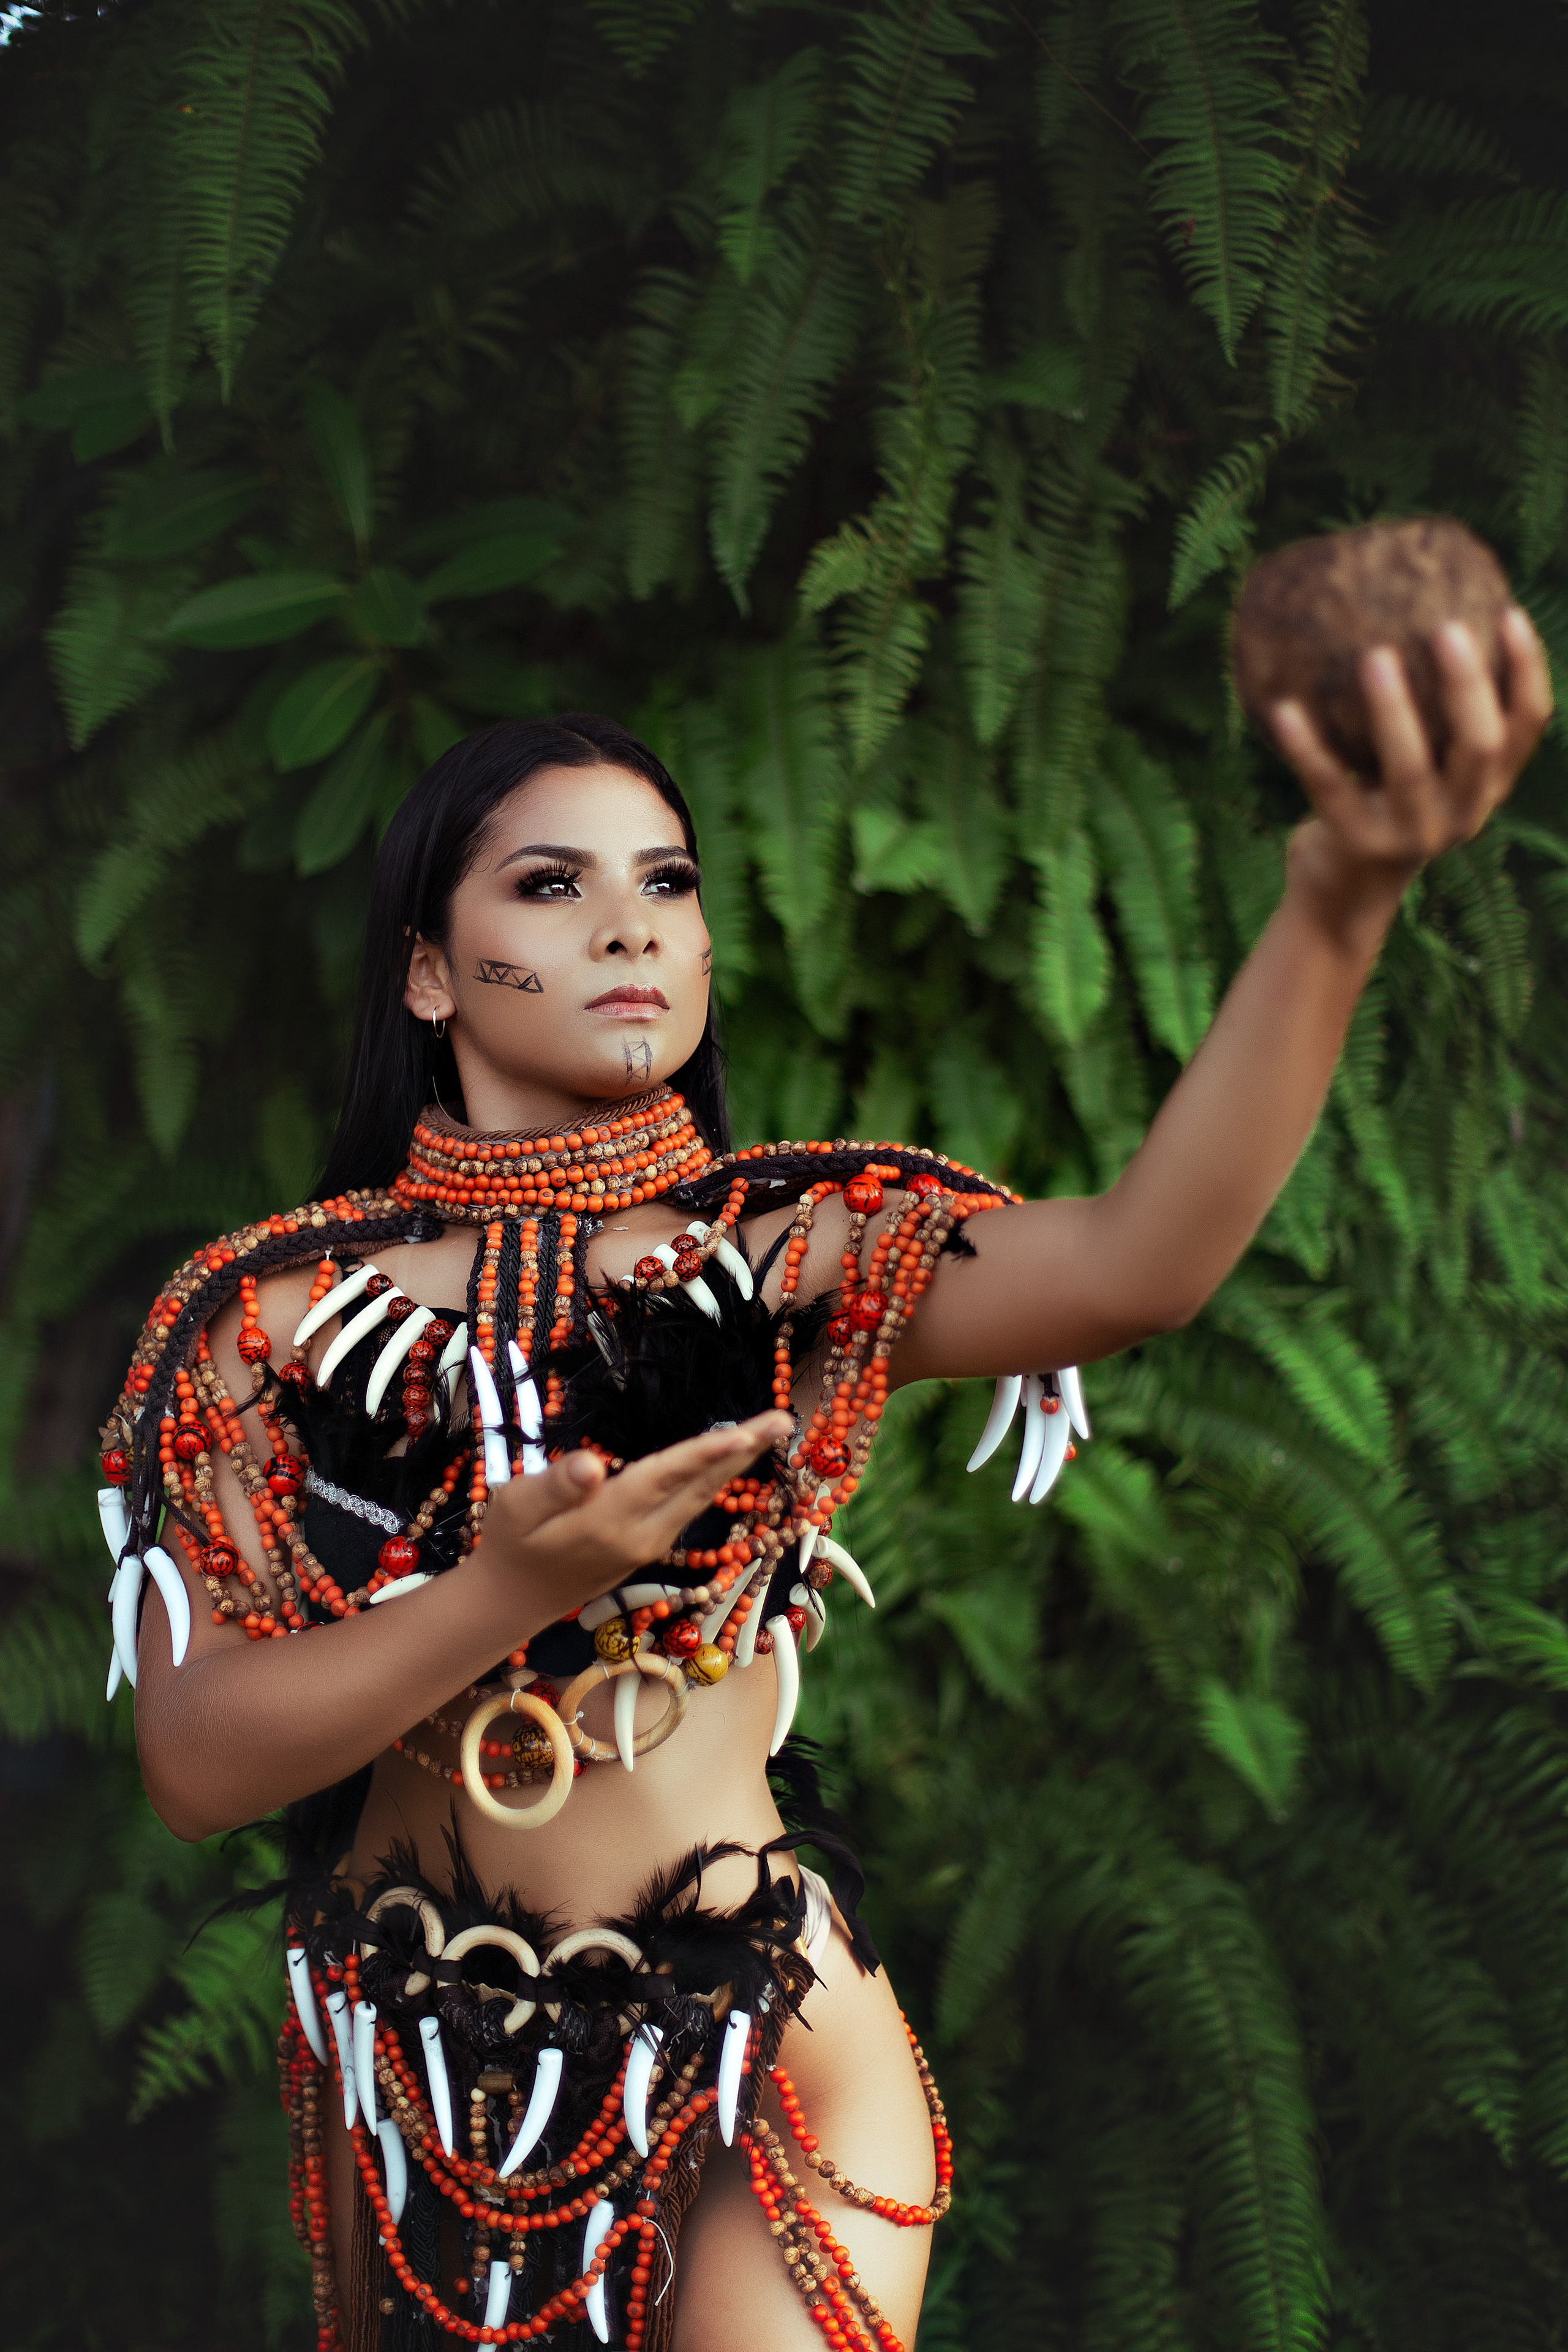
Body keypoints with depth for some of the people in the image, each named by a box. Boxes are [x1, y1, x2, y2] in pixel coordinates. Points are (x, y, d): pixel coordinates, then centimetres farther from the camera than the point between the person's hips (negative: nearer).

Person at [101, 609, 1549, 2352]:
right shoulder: (267, 1318, -4)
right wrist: (511, 1589, -26)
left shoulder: (797, 1255, -6)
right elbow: (191, 1760, -11)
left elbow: (1136, 1263, -27)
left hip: (759, 2069, -1)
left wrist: (1339, 899, -42)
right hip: (409, 2097, 2)